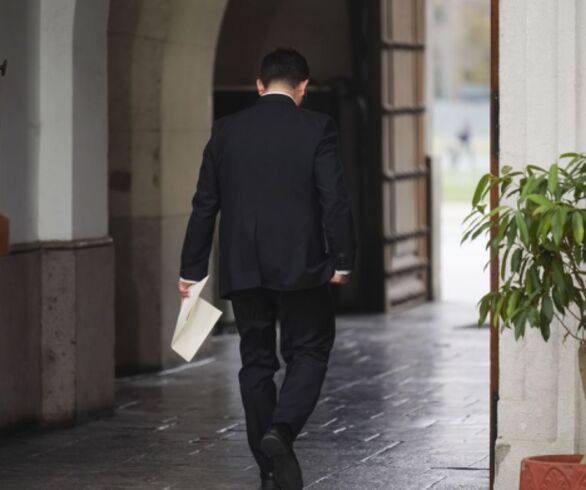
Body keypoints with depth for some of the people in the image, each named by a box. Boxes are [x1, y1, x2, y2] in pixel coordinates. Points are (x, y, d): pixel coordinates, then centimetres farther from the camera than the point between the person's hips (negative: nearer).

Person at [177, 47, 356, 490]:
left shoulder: (226, 130, 4)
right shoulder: (317, 129, -5)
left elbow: (205, 204, 6)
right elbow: (335, 200, -10)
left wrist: (192, 269, 10)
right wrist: (343, 260, -3)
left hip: (243, 270, 3)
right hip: (300, 266, -3)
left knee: (257, 362, 10)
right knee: (309, 353, 9)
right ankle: (281, 432, -15)